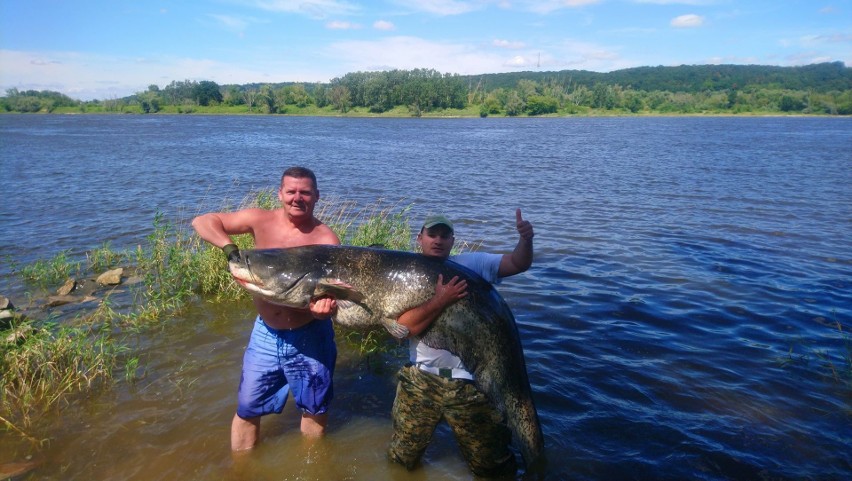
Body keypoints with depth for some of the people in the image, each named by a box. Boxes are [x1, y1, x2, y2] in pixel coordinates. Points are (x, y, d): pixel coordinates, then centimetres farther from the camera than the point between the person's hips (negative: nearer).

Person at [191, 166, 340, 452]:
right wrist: (229, 247, -25)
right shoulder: (261, 221, -9)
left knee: (314, 407, 16)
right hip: (265, 333, 2)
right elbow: (202, 222, -7)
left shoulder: (326, 239, -14)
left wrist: (324, 304, -42)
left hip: (309, 336, -2)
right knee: (247, 407, 14)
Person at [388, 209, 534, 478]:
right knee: (402, 459, 19)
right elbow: (406, 326, -15)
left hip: (471, 382, 0)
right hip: (422, 379, 1)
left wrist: (526, 239, -25)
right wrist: (440, 300, -26)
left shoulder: (473, 263, 0)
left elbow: (519, 264, -6)